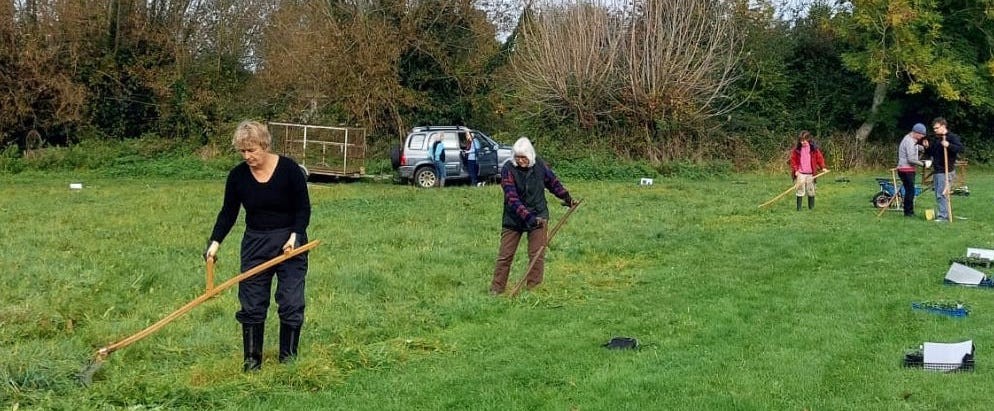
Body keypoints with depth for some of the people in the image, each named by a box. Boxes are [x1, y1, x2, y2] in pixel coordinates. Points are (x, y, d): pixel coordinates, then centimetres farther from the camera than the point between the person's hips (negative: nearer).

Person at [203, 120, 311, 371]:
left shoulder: (289, 170, -12)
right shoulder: (238, 175, -3)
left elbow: (303, 209, -7)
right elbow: (228, 212, 3)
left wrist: (295, 235, -21)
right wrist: (215, 242, -9)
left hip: (289, 243, -3)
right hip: (255, 244, 3)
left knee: (291, 303, -4)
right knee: (251, 304, 2)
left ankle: (288, 358, 8)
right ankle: (252, 360, 11)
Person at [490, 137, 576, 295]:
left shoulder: (540, 165, -6)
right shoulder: (508, 170, -18)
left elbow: (552, 181, 15)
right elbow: (512, 199, -25)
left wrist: (566, 196, 19)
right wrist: (528, 217, -33)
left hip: (538, 215, 2)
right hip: (513, 218, -2)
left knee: (536, 255, -1)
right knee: (505, 255, 2)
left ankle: (533, 289, 7)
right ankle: (496, 289, 12)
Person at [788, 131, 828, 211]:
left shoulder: (814, 149, 0)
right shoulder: (797, 150, 0)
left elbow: (819, 158, 6)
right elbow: (793, 160, 3)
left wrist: (823, 167, -4)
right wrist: (795, 170, -5)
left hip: (810, 174, 1)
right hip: (800, 174, -1)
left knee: (811, 191, 6)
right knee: (800, 191, -3)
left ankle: (811, 208, 14)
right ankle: (799, 208, 2)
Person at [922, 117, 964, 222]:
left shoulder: (952, 137, -8)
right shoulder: (937, 139, 19)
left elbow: (960, 148, -20)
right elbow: (932, 153, 27)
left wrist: (949, 145, -34)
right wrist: (927, 147, 7)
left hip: (945, 171, -9)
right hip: (937, 171, 9)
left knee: (941, 194, -13)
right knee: (938, 194, 11)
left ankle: (944, 216, -11)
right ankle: (940, 214, 18)